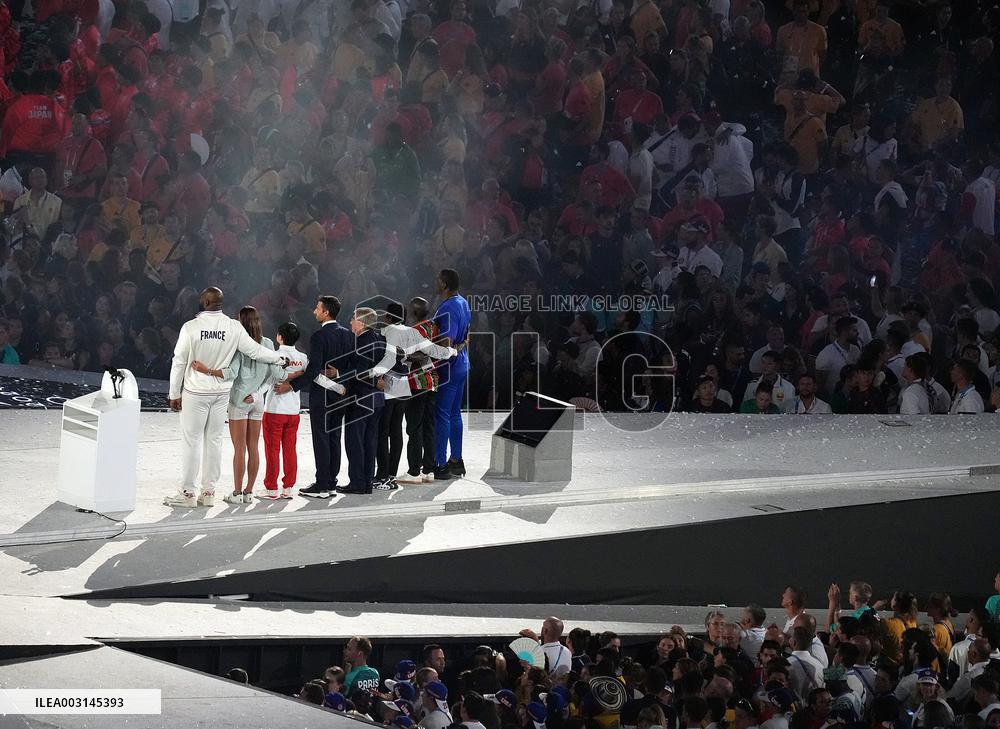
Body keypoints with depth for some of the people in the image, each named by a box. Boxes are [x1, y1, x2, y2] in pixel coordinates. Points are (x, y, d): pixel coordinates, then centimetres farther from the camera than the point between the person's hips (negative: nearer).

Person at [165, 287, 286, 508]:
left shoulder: (191, 328, -14)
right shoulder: (234, 328, -7)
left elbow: (179, 362, -9)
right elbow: (255, 350, -1)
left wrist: (175, 394, 1)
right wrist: (280, 359, 16)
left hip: (195, 391, -4)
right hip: (222, 391, 4)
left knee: (191, 441, 2)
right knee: (214, 440, 10)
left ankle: (188, 493, 4)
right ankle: (208, 491, 14)